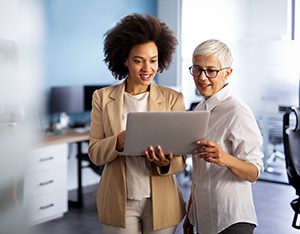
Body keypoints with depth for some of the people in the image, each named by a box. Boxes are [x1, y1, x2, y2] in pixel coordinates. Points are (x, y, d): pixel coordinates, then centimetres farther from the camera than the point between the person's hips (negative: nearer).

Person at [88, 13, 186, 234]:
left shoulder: (173, 99, -3)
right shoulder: (103, 97, -1)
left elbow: (180, 160, -2)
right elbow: (95, 153, -2)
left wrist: (166, 163, -25)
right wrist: (119, 141, -22)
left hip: (161, 202, 0)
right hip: (119, 202, 0)